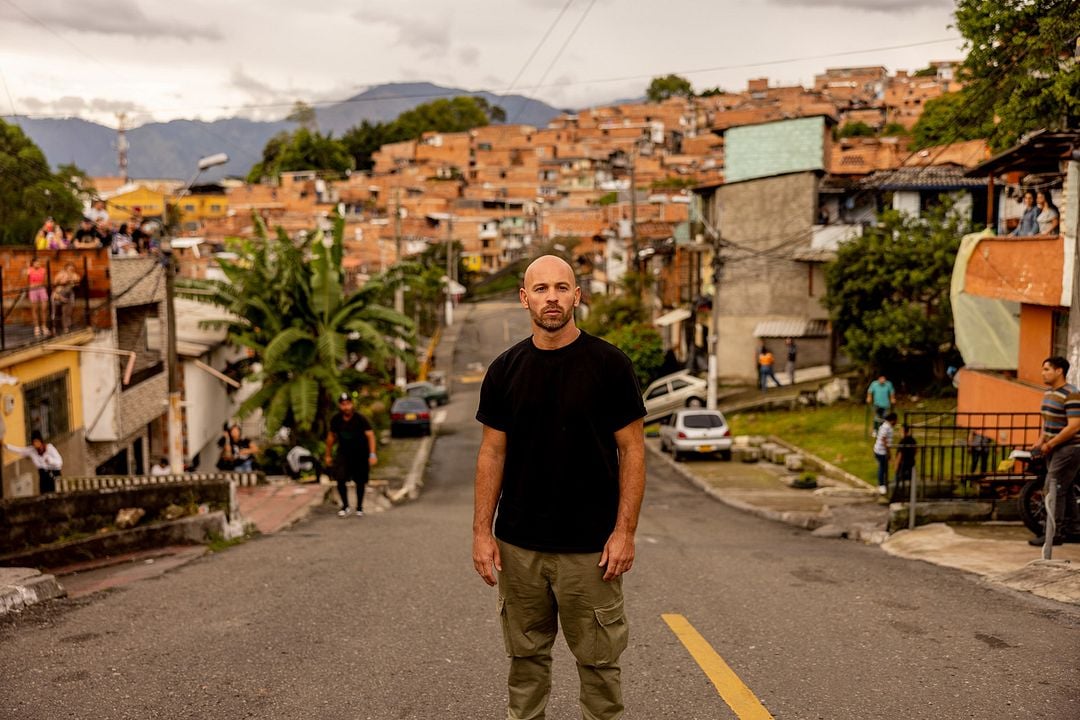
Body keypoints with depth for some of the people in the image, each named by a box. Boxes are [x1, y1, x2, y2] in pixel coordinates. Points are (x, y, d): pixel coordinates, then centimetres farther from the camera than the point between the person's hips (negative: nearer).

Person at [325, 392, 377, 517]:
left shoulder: (360, 419, -19)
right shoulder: (336, 420, -8)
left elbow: (370, 435, -27)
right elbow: (331, 436, 6)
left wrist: (372, 454, -38)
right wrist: (328, 455, 10)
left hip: (360, 454, -2)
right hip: (343, 454, 2)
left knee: (360, 482, 7)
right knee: (340, 480, -13)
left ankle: (359, 507, 25)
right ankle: (345, 507, 2)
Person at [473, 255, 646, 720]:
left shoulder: (609, 365, -5)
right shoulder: (505, 370, 4)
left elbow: (632, 450, -5)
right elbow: (492, 453, 6)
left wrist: (624, 532, -10)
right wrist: (482, 531, 1)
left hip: (590, 546, -3)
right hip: (518, 545, 3)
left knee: (599, 661, 6)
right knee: (526, 657, 15)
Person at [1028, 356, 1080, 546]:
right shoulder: (1048, 393, 14)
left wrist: (1050, 444, -18)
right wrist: (1041, 440, 9)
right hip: (1054, 449, 9)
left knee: (1053, 491, -10)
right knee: (1052, 492, 12)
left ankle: (1055, 534, -5)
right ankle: (1060, 529, 20)